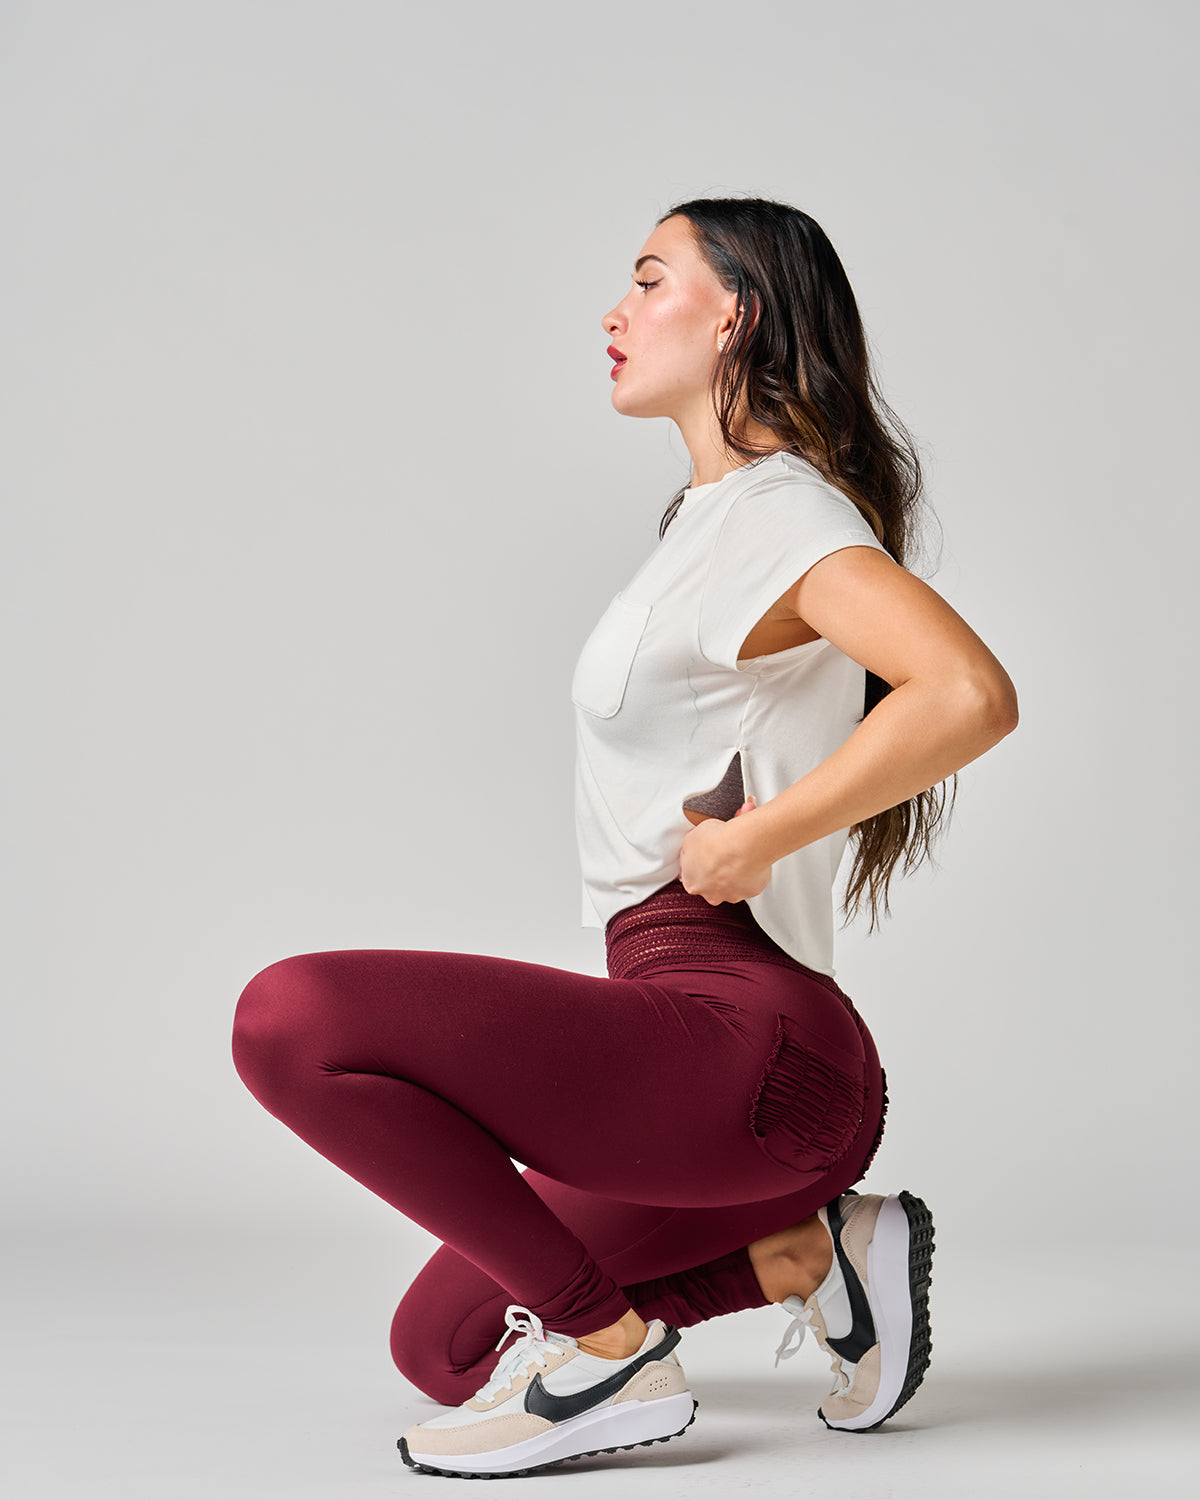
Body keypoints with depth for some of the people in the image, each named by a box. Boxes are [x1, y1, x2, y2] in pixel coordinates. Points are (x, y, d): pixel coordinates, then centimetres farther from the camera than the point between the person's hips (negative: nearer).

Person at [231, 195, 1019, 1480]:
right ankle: (808, 1244, 13)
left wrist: (747, 844, -21)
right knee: (440, 1346, 19)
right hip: (696, 1039, 10)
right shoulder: (716, 512, 20)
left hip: (744, 1042, -10)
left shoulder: (780, 506, -11)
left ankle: (606, 1348, -12)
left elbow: (971, 696, -29)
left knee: (292, 1018, -23)